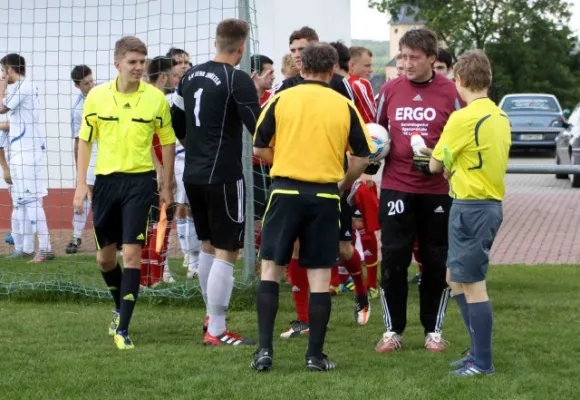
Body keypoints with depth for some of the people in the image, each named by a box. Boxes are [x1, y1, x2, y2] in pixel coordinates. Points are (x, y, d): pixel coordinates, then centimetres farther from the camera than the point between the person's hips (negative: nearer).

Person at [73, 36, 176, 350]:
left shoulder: (156, 98, -4)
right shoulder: (96, 96, -1)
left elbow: (167, 142, 5)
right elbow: (85, 140, 7)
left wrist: (167, 186, 5)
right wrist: (81, 183, 1)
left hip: (140, 180, -2)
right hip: (105, 180, 3)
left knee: (132, 253, -11)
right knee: (105, 257, 10)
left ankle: (122, 328, -8)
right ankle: (120, 306, 37)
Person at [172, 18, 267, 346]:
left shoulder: (192, 76, 8)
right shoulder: (238, 79, -13)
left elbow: (176, 122, 17)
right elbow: (259, 129, -15)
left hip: (193, 174, 8)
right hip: (224, 177, -8)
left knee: (208, 246, 21)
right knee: (227, 252, -2)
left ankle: (212, 315, 31)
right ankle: (216, 332, -1)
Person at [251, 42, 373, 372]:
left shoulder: (281, 100, -1)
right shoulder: (344, 106, 1)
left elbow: (259, 149, 3)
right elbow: (362, 158, 0)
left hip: (286, 192, 0)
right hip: (325, 198, 0)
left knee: (271, 269, 8)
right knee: (320, 277, 5)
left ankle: (265, 349, 0)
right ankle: (316, 355, 6)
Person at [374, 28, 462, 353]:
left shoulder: (451, 92, -3)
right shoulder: (390, 90, 4)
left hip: (437, 190, -1)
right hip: (396, 187, 1)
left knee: (437, 262, 5)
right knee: (393, 259, 0)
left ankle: (434, 330, 16)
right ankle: (393, 330, 11)